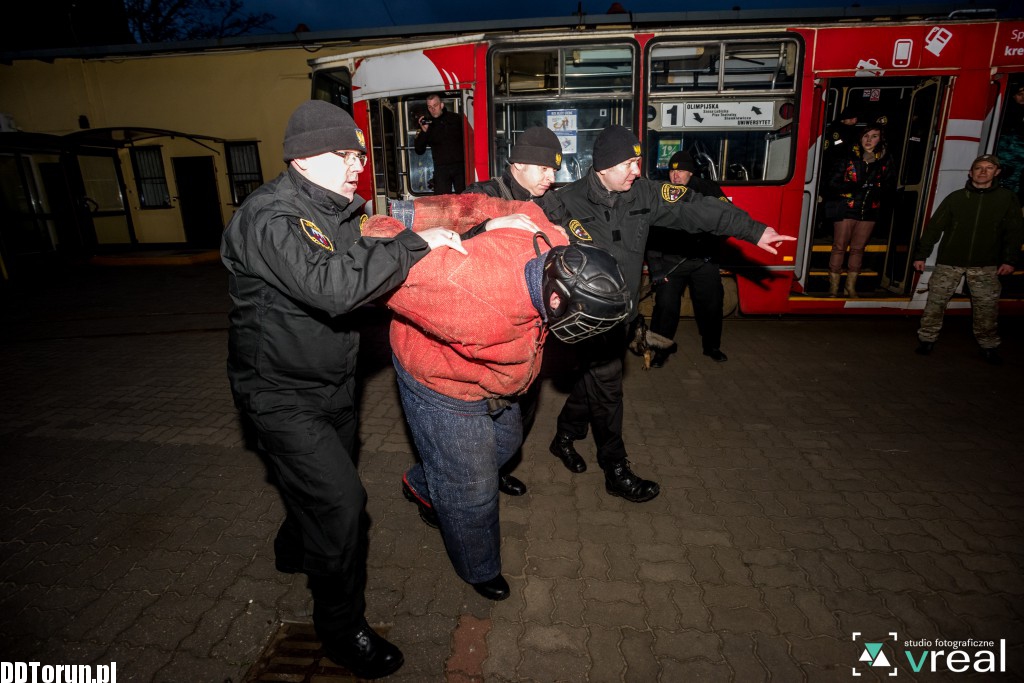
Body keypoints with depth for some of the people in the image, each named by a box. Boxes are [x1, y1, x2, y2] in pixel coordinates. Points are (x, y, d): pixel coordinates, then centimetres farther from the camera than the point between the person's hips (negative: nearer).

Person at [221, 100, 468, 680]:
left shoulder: (338, 210, 5)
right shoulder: (269, 219, -25)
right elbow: (332, 287, -40)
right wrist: (413, 245, -33)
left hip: (333, 381, 9)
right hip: (281, 392, -9)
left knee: (322, 482, 24)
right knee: (341, 500, -8)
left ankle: (296, 549, 56)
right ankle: (343, 629, 16)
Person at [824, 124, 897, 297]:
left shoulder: (886, 160, 4)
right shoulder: (848, 156, -4)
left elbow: (890, 188, 3)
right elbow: (833, 184, -10)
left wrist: (875, 189, -17)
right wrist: (856, 186, -22)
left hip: (869, 211, 3)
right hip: (846, 209, -3)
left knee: (858, 248, 10)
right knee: (839, 247, -1)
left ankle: (850, 287, 20)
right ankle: (833, 288, 6)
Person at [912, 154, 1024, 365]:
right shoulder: (955, 197, 3)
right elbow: (934, 227, 3)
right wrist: (921, 255, -1)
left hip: (985, 265, 1)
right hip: (949, 262, -1)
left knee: (987, 305, 2)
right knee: (936, 300, -2)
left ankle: (988, 345, 16)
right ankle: (927, 338, 10)